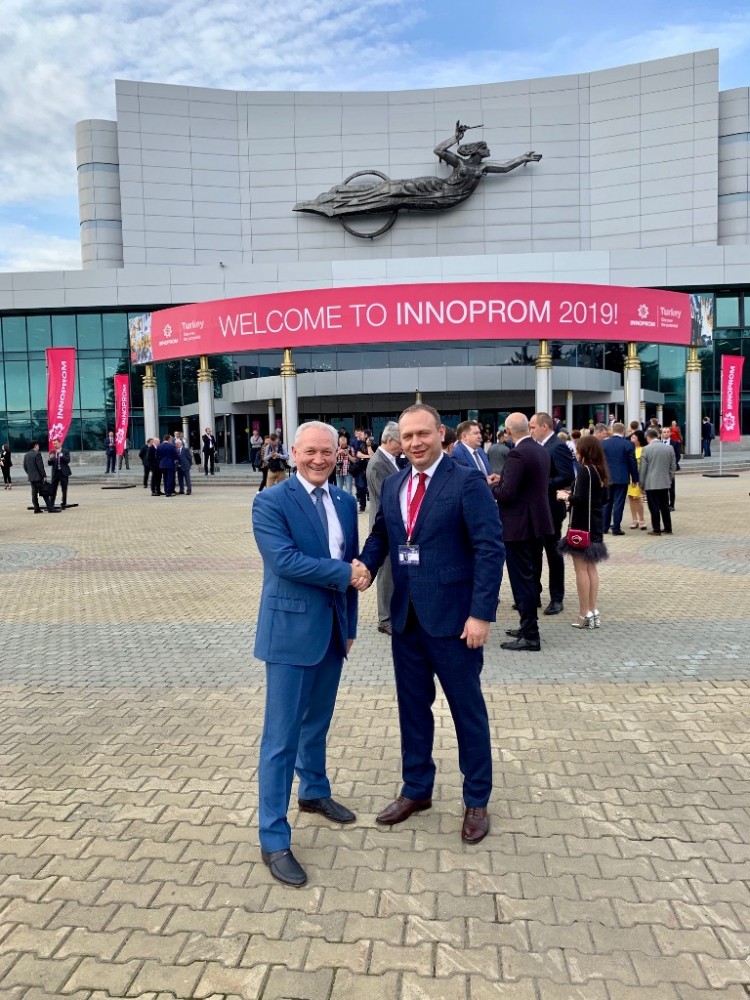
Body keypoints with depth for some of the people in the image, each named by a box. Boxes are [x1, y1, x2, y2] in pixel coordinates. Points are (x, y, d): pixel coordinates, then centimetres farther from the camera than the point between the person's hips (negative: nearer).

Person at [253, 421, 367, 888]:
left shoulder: (346, 502, 8)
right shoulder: (271, 502, -11)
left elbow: (352, 566, 11)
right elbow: (284, 560, -23)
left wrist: (350, 625, 12)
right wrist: (344, 572, -16)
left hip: (333, 630, 6)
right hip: (292, 631, -6)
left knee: (317, 723, 23)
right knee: (281, 737, 0)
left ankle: (314, 792, 45)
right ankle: (274, 839, 11)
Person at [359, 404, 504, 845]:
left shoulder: (467, 481, -10)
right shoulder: (393, 485, 9)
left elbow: (490, 548, -14)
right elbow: (380, 536, 15)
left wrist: (481, 613, -19)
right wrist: (362, 568, -7)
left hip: (453, 618, -6)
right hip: (406, 617, 6)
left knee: (468, 710, 9)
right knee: (413, 707, 17)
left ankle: (477, 801, 27)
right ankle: (416, 789, 36)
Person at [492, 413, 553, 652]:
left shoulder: (517, 454, -20)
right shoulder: (542, 451, 8)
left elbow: (506, 493, -24)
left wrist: (490, 486, -3)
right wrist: (502, 481, 19)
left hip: (519, 525, -9)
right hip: (538, 522, 9)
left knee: (522, 579, -2)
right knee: (530, 576, 19)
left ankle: (530, 637, 3)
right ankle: (529, 625, 32)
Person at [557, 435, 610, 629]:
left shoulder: (584, 470, -17)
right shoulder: (599, 470, 8)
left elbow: (581, 499, -24)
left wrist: (567, 497, -5)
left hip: (582, 526, -9)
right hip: (595, 525, 9)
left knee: (581, 569, -3)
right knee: (591, 567, 14)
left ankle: (585, 614, 1)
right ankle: (594, 612, 18)